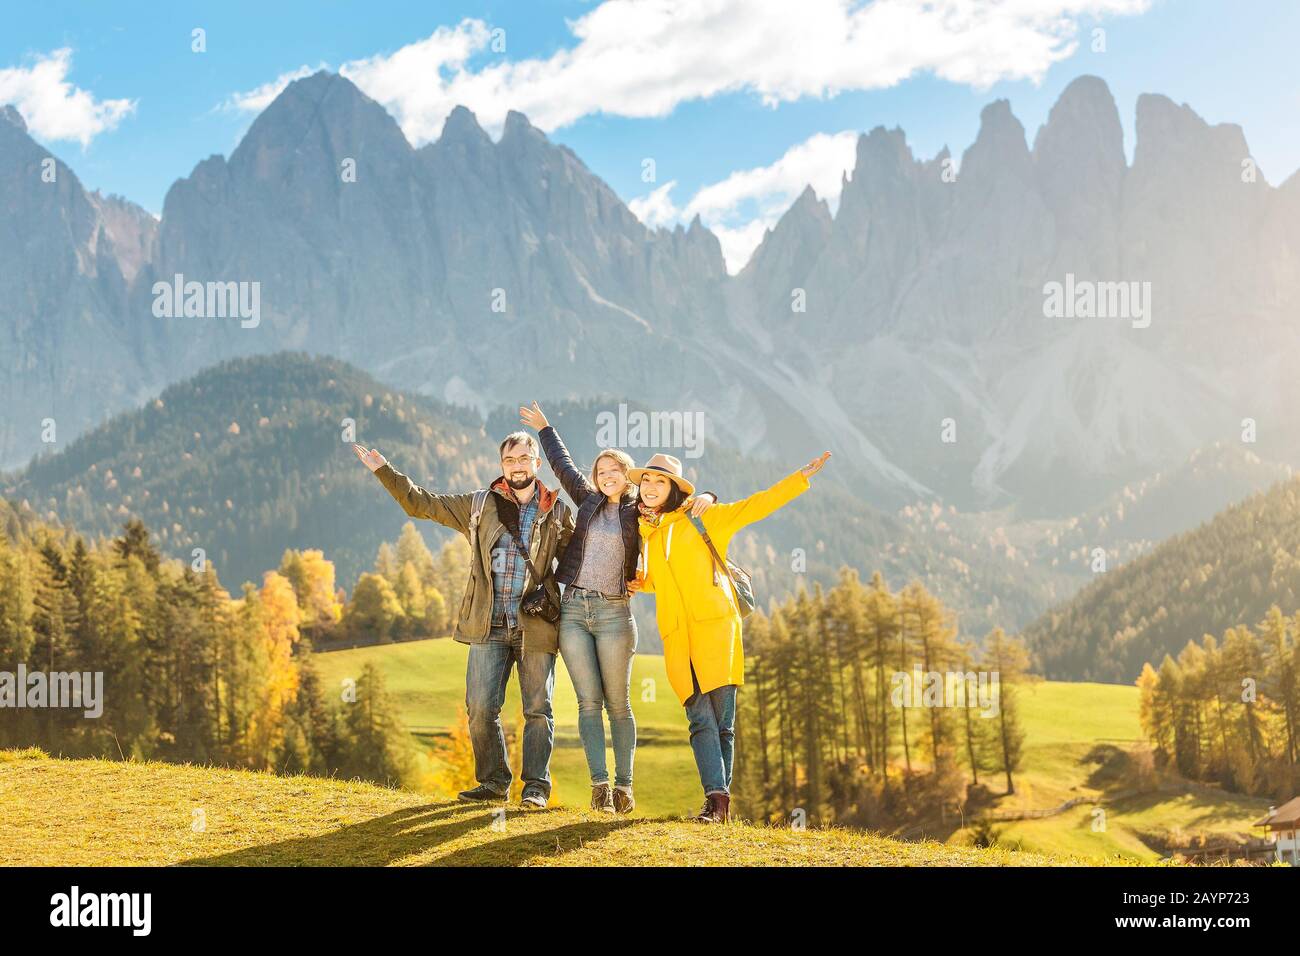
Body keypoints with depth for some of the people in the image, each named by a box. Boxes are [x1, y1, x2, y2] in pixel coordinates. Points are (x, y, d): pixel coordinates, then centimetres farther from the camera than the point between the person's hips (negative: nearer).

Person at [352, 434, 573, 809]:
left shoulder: (558, 512, 8)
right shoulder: (480, 505, 10)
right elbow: (422, 503, 13)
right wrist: (383, 470, 8)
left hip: (536, 625, -1)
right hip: (489, 625, 1)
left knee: (538, 709, 1)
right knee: (481, 707, -2)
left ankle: (536, 786, 9)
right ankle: (494, 782, 12)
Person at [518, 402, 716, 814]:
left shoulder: (641, 514, 5)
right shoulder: (590, 502, 14)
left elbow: (679, 501, 8)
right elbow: (564, 467, 27)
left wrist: (705, 497, -13)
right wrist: (544, 429, 37)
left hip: (614, 613, -2)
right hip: (573, 610, 2)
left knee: (618, 704, 0)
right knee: (589, 702, -3)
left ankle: (623, 787, 3)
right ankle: (599, 783, -6)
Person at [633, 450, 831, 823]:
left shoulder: (700, 519, 7)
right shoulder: (644, 534, 21)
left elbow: (755, 507, 6)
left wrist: (801, 477, 1)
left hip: (714, 626, -4)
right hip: (677, 636, 4)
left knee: (722, 719, -6)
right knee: (700, 719, -7)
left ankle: (720, 799, -2)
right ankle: (716, 798, -11)